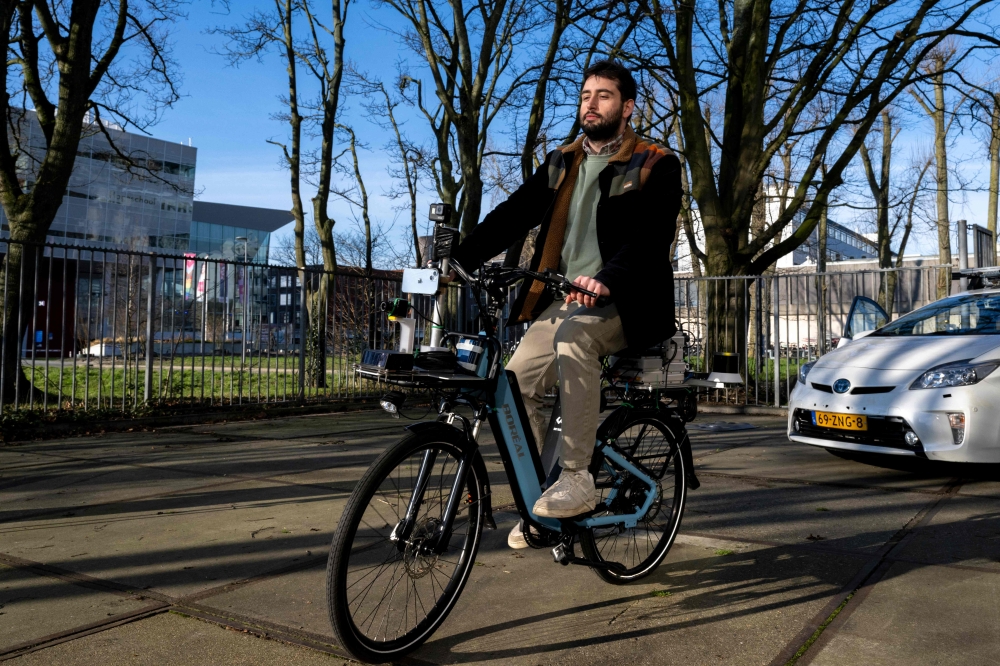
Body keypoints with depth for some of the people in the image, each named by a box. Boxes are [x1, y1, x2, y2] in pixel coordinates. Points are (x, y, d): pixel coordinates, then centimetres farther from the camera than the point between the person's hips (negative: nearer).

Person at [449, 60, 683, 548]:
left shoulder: (656, 166, 0)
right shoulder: (561, 163, 17)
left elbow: (651, 234, -16)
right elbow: (513, 215, 8)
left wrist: (607, 279, -36)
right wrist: (458, 260, -7)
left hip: (624, 307, -5)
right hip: (561, 303, 6)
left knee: (573, 335, -35)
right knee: (514, 382, -11)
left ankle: (577, 480, -27)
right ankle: (537, 496, 7)